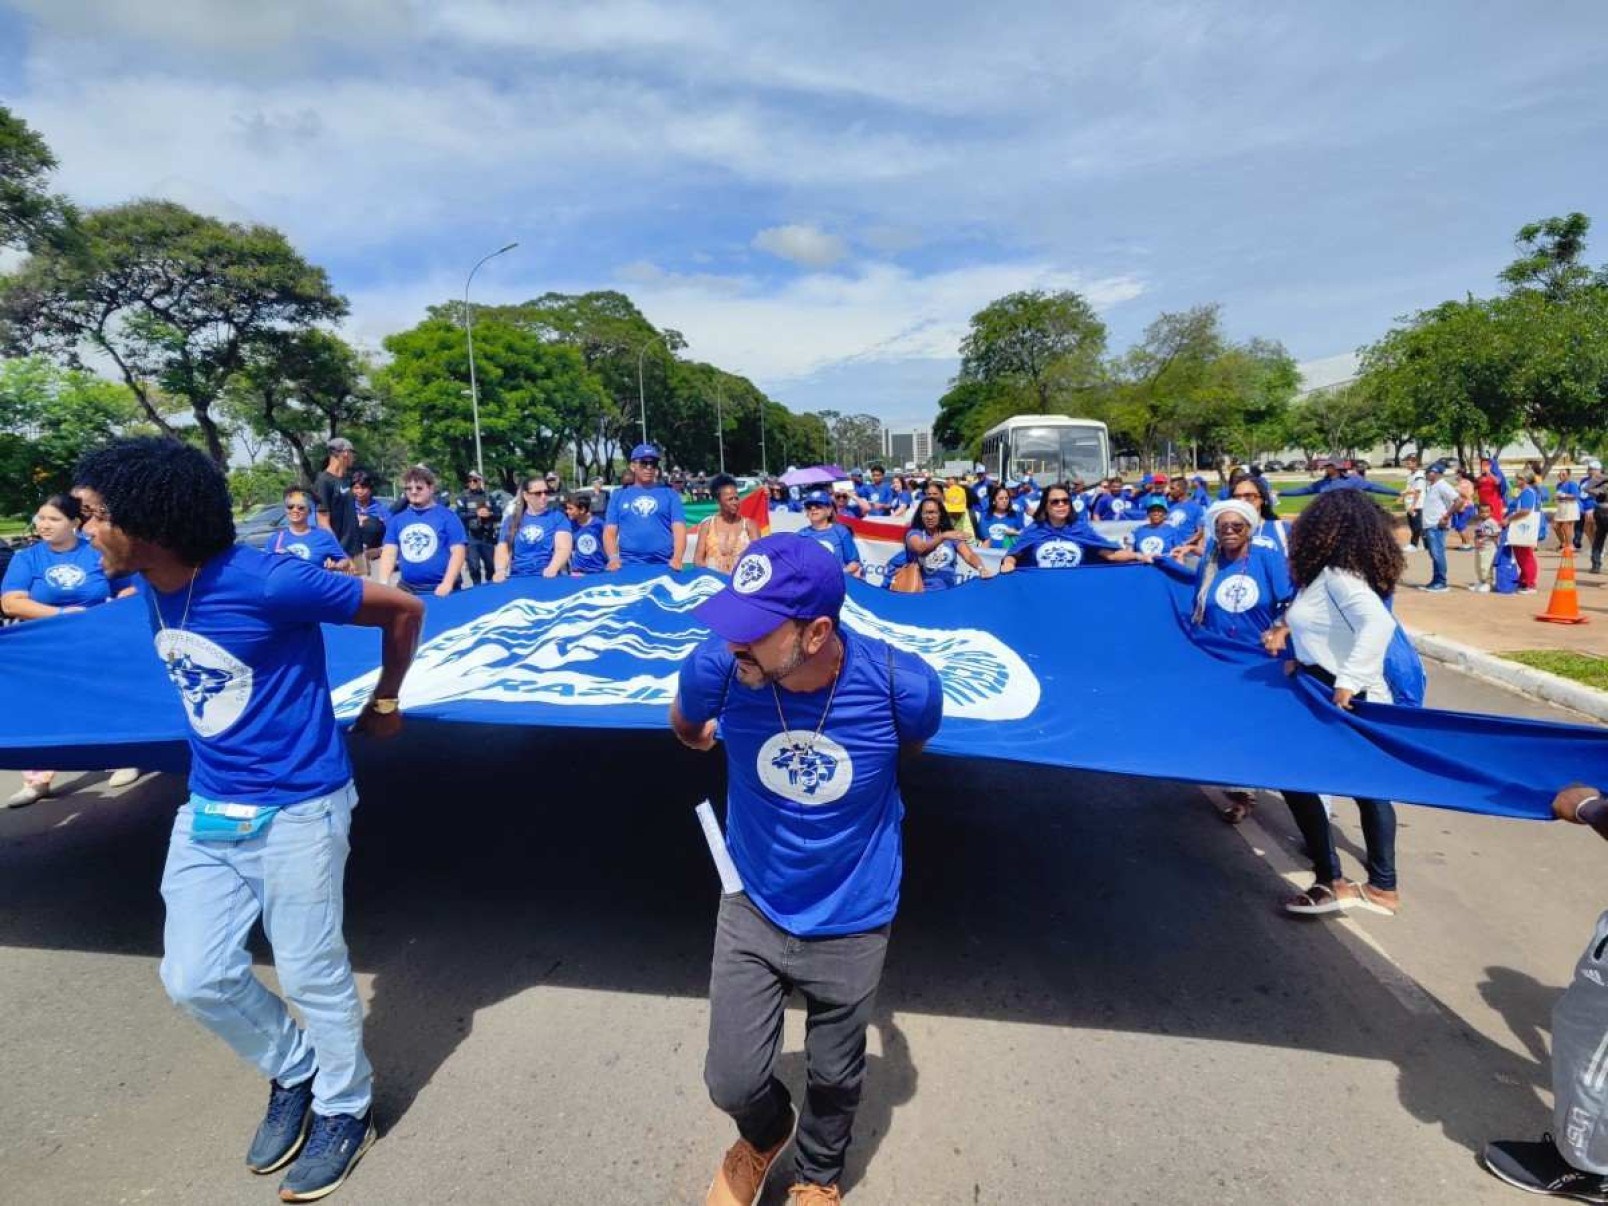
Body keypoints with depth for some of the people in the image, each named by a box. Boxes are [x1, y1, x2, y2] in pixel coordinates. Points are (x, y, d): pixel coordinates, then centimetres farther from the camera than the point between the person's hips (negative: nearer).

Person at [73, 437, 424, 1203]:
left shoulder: (265, 584, -24)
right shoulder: (155, 591, 1)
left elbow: (403, 609, -15)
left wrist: (384, 702, -3)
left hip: (294, 811, -7)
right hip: (207, 810, 8)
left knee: (310, 974, 8)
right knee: (194, 978, 12)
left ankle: (346, 1110, 34)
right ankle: (294, 1072, 39)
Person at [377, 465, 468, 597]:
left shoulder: (448, 517, -2)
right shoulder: (398, 520, 10)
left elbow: (457, 552, -9)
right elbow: (389, 553, 8)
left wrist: (447, 583, -19)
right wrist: (383, 583, -6)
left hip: (440, 590, -4)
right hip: (407, 588, 4)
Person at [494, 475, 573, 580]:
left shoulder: (558, 517, 9)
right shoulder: (512, 520, 17)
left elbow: (563, 548, -5)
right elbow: (503, 550, 10)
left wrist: (552, 569, -23)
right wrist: (500, 570, -11)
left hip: (548, 579, -2)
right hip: (518, 579, 2)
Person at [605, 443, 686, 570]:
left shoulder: (670, 494, 9)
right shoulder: (618, 496, 13)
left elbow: (679, 529, 1)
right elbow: (609, 532, 8)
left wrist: (677, 558, -16)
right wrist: (614, 558, -10)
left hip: (664, 566, 0)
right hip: (628, 566, 0)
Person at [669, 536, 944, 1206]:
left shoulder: (904, 686, -28)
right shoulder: (717, 667, -26)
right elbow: (686, 724, 2)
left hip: (852, 919, 0)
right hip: (753, 906, 1)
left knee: (834, 1078, 20)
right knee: (733, 1082, 8)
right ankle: (765, 1135, 47)